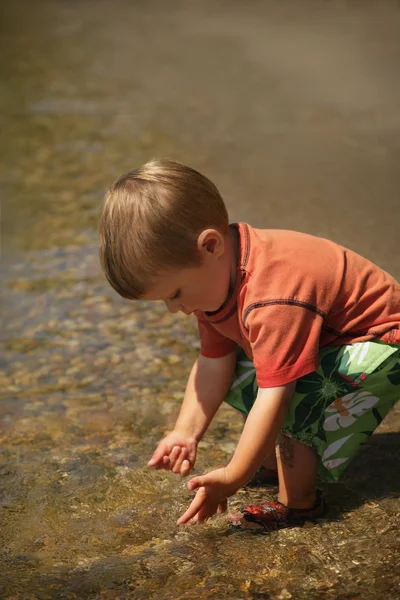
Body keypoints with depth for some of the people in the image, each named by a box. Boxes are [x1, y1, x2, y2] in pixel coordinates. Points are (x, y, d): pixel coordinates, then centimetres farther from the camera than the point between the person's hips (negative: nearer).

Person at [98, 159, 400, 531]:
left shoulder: (273, 298, -40)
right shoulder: (214, 276, -9)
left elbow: (275, 396, -37)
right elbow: (214, 364, -7)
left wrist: (232, 479, -30)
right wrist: (186, 433, -18)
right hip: (326, 338, 9)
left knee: (297, 392, -30)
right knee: (238, 374, 2)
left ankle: (298, 502, -10)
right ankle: (274, 462, 15)